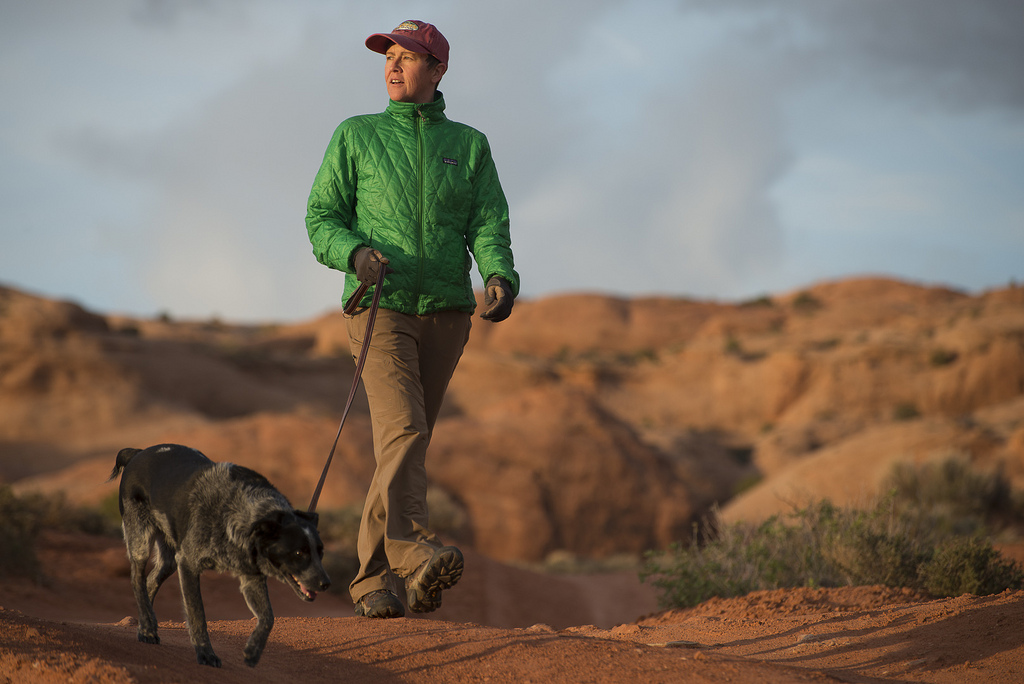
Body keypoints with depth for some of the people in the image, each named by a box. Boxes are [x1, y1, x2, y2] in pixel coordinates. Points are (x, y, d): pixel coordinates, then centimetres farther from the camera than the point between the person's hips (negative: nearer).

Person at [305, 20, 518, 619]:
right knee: (402, 429, -22)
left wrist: (500, 277, -18)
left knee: (410, 443, 7)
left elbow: (489, 225, 3)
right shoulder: (356, 136, 9)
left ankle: (373, 574, 16)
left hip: (447, 312, 3)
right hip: (380, 307, -3)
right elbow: (321, 218, 6)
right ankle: (413, 548, -40)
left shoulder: (469, 145, 13)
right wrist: (355, 252, -16)